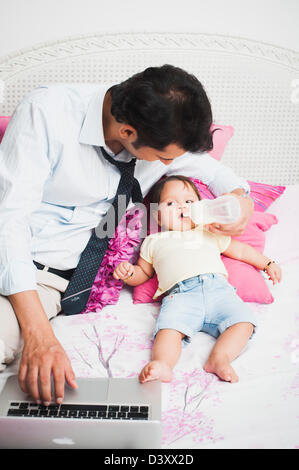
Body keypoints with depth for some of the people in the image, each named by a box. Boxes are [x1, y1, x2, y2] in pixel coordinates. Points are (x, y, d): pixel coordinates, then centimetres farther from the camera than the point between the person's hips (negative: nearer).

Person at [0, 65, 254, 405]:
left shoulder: (164, 136, -3)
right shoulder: (46, 111, -19)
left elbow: (213, 170, 17)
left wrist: (240, 196, -9)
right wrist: (39, 333, -28)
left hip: (53, 273, 1)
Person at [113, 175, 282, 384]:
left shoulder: (210, 233, 33)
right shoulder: (154, 241, 29)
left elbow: (240, 249, 39)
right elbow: (143, 273, 30)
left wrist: (267, 263, 34)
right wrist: (128, 273, 8)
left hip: (218, 288, 3)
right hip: (180, 294, -2)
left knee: (244, 321, -23)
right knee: (169, 328, -32)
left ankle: (219, 358, -32)